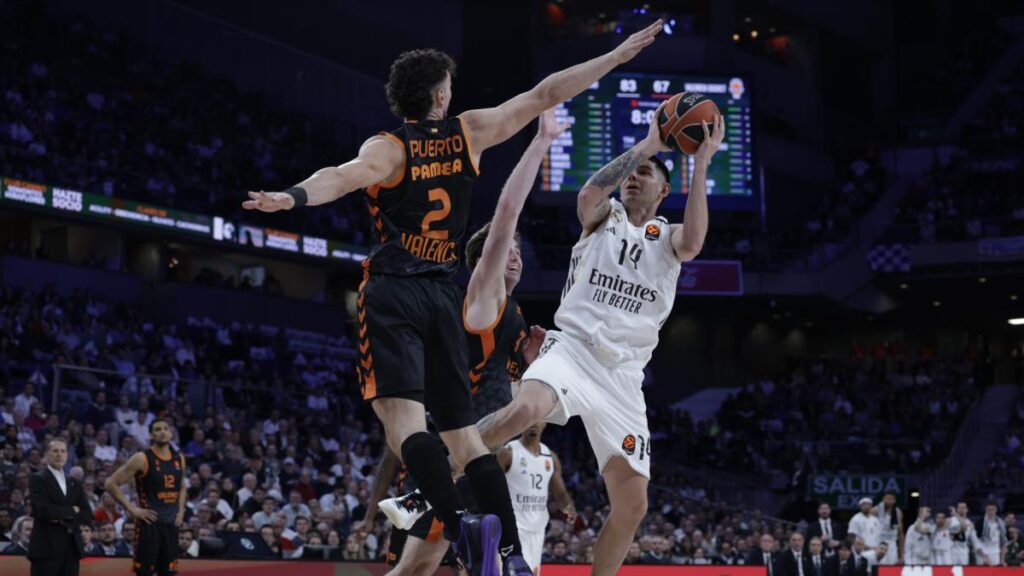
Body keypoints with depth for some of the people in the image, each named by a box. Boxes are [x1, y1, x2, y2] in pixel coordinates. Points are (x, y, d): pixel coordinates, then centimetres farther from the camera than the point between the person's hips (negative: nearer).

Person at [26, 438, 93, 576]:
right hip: (46, 546, -6)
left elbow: (87, 514, 9)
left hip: (71, 547, 6)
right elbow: (42, 510, -15)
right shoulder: (37, 479, 0)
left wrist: (66, 520, -9)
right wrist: (71, 511, -5)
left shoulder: (75, 483, 19)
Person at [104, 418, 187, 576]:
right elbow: (111, 483, -10)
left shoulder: (179, 459, 10)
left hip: (171, 524, 6)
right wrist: (132, 509, -12)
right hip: (149, 523, -6)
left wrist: (180, 511, 12)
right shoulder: (142, 459, -9)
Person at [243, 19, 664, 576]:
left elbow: (345, 175, -25)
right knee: (462, 428, 8)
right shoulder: (467, 132, 7)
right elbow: (545, 94, 11)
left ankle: (462, 525, -36)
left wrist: (292, 196, -41)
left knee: (402, 415, -15)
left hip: (393, 291, -4)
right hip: (442, 293, 4)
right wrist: (619, 54, 17)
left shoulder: (388, 148, -3)